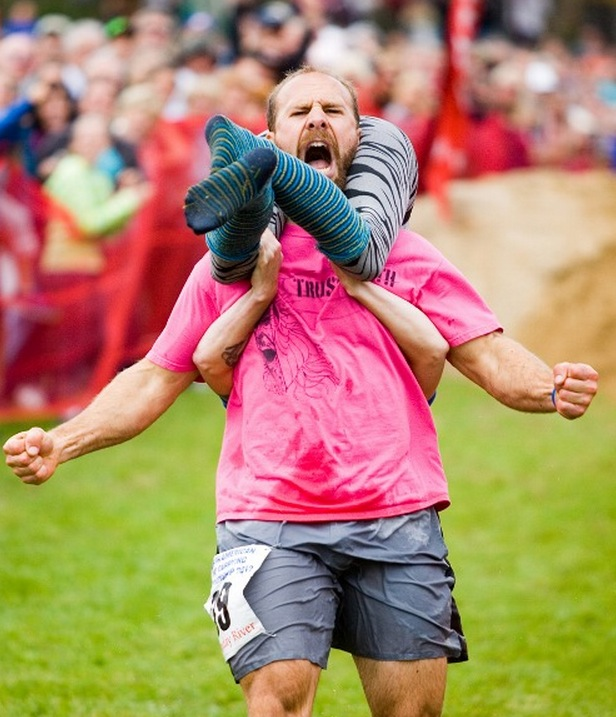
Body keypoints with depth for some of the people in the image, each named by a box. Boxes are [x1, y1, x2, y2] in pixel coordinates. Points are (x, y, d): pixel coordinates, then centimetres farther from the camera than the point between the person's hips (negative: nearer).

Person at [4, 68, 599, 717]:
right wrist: (60, 443, 4)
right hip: (268, 518, -1)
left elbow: (491, 357, 8)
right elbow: (156, 378, 17)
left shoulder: (406, 254, 13)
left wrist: (551, 389, -15)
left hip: (398, 515, 1)